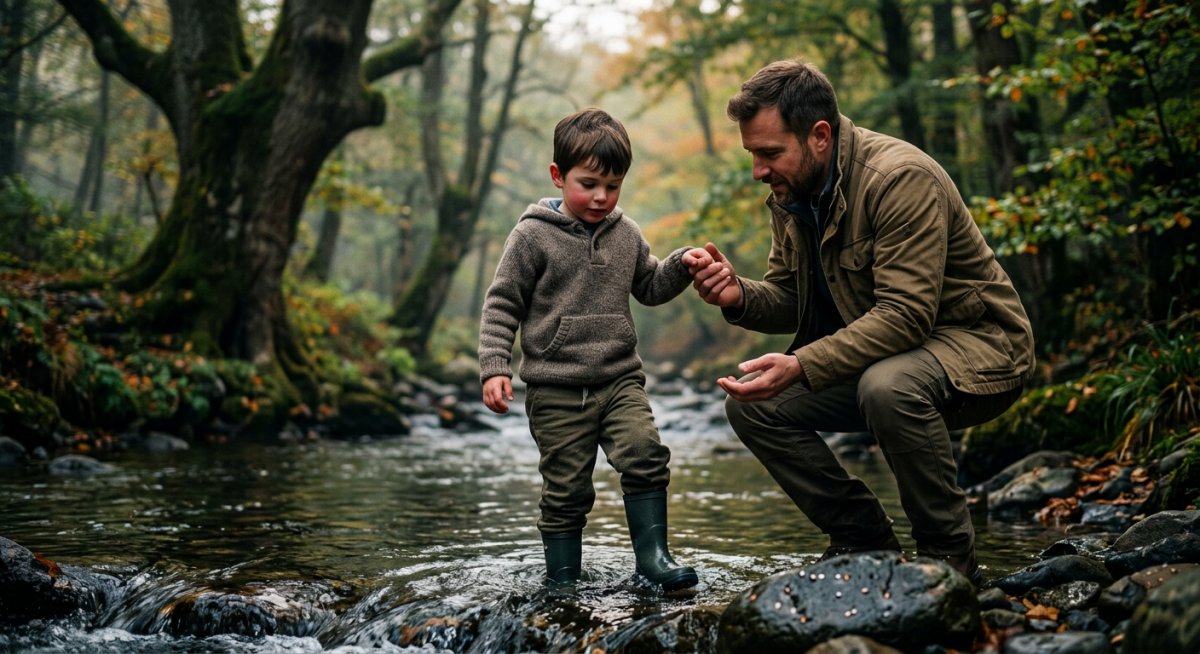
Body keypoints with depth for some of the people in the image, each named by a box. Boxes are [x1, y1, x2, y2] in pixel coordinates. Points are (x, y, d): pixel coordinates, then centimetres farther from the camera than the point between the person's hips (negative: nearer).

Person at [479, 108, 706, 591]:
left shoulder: (626, 234, 9)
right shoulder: (534, 235, -5)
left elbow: (650, 288, 23)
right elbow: (502, 305, -3)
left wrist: (681, 265, 4)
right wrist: (494, 368, -11)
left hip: (621, 379, 3)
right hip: (556, 390, -3)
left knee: (645, 454, -17)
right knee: (566, 488, 2)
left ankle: (652, 556, -6)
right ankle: (562, 580, 16)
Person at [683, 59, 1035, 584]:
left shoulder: (901, 178, -25)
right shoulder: (790, 193, 1)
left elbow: (906, 315, -32)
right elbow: (789, 299, 7)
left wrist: (801, 367, -39)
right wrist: (740, 296, -16)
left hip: (977, 345, -8)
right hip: (872, 352, 8)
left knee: (888, 388, -39)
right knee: (752, 405, -5)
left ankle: (949, 557, -17)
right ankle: (866, 542, 6)